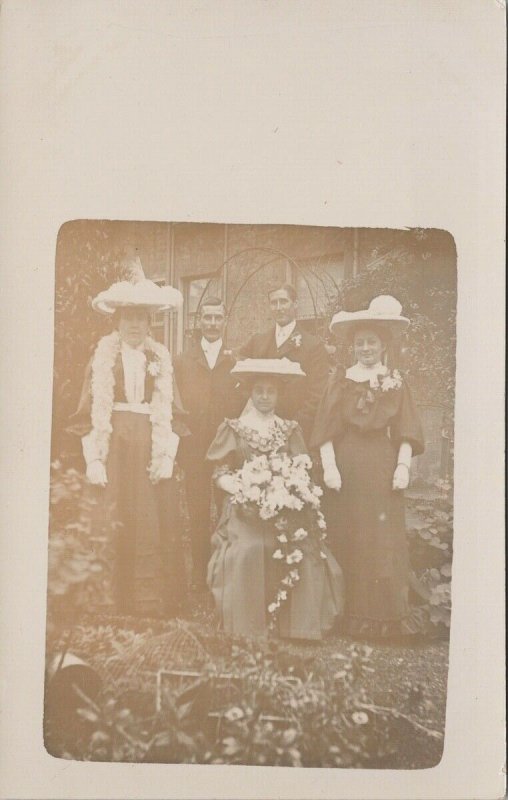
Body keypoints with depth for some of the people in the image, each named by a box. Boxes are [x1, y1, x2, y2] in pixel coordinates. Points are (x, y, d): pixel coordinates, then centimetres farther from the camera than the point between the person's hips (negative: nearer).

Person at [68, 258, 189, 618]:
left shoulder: (161, 360, 9)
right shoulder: (103, 358, 3)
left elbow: (171, 414, 6)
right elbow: (89, 413, -1)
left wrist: (167, 456, -5)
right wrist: (93, 460, -8)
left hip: (151, 447, 2)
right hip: (114, 446, -2)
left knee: (157, 527, 2)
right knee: (114, 529, -2)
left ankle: (157, 605, 14)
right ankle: (117, 605, 10)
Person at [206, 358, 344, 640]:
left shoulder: (290, 430, 15)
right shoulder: (234, 429, 10)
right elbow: (221, 475, 5)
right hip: (244, 511, -2)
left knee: (306, 552, -23)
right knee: (247, 551, -29)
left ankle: (294, 623, -6)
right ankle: (247, 624, -12)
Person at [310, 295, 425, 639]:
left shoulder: (396, 383, 6)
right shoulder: (340, 382, 5)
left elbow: (406, 432, 3)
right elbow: (326, 429, 0)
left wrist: (403, 466, -8)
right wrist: (329, 466, -9)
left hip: (382, 469, 0)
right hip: (347, 469, 0)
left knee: (385, 542, 3)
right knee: (347, 543, 4)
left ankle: (388, 617, 15)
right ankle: (353, 617, 15)